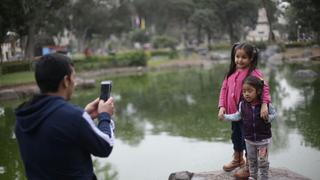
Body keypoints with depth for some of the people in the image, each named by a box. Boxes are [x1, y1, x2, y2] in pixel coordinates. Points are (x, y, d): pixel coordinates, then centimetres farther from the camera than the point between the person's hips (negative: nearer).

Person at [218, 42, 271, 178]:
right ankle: (237, 160, 47)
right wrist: (222, 106, -7)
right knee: (235, 136, 24)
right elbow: (224, 89, 4)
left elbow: (264, 87, -28)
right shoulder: (231, 72, 4)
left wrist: (264, 104, -42)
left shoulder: (253, 73, -17)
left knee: (247, 139, 6)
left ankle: (249, 167, 24)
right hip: (234, 113, 7)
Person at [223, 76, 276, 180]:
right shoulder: (242, 104, -8)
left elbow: (273, 114, -5)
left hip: (263, 139, -3)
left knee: (262, 161, 6)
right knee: (251, 160, 20)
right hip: (249, 139, 4)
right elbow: (238, 116, 5)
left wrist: (268, 118, -25)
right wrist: (225, 117, -3)